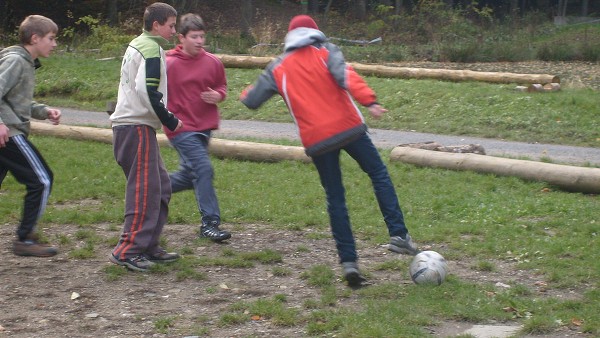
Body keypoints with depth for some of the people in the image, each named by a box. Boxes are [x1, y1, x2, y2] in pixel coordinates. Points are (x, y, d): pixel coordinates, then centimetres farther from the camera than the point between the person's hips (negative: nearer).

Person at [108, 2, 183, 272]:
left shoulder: (137, 45, 20)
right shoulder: (152, 48, -11)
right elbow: (148, 91, -21)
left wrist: (164, 118, 20)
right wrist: (169, 121, -11)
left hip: (128, 124, 10)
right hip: (137, 127, -10)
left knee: (160, 187, 13)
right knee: (145, 189, -10)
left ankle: (148, 247, 15)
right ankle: (127, 251, -9)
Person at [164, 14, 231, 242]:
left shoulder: (213, 62, 2)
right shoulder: (168, 64, -10)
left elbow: (221, 86, 17)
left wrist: (218, 95, -6)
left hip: (204, 127, 6)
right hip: (181, 128, -6)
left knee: (189, 176, 15)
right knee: (203, 169, -16)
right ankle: (210, 223, -9)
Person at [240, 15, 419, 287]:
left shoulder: (277, 68, 14)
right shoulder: (326, 52, 7)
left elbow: (252, 100, 19)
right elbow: (346, 76, -13)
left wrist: (247, 92, 42)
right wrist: (369, 101, -25)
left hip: (316, 140, 2)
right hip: (347, 127, -2)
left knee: (335, 199, 11)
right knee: (379, 174, 15)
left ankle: (349, 261, 3)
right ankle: (398, 234, 2)